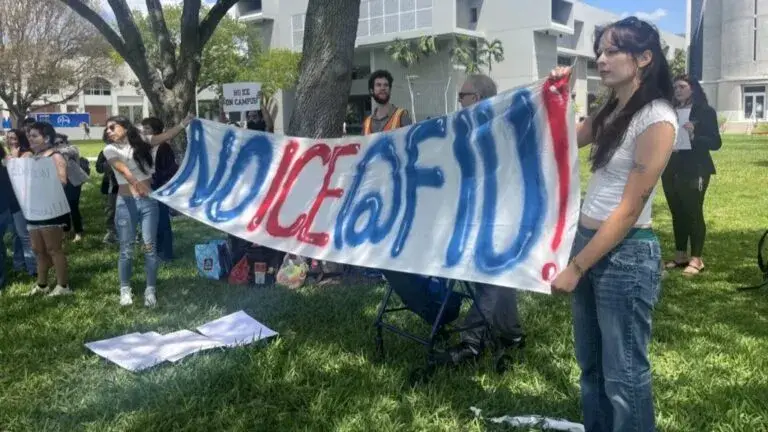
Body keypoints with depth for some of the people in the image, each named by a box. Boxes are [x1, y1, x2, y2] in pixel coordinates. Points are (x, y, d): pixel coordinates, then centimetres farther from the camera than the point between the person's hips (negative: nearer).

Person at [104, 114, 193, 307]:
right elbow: (121, 167, -20)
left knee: (149, 246, 2)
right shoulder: (110, 149, -2)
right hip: (125, 202, -1)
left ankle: (150, 289, 10)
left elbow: (166, 135, -4)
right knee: (126, 249, 6)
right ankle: (125, 289, 19)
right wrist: (134, 181, -39)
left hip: (148, 200, 1)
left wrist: (184, 123, -17)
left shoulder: (142, 141, 5)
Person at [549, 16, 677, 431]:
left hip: (626, 254, -8)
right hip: (587, 240, 8)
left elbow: (629, 210, -18)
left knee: (623, 374, 4)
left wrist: (576, 267, -17)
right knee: (591, 364, 19)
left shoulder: (656, 119, -15)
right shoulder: (611, 111, 10)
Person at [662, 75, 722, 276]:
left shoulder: (705, 111, -3)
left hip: (694, 170, -5)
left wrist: (694, 136, -21)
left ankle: (696, 260, 0)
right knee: (677, 213, 9)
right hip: (672, 170, 5)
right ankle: (680, 256, 18)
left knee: (694, 213, -4)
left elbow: (716, 142, -7)